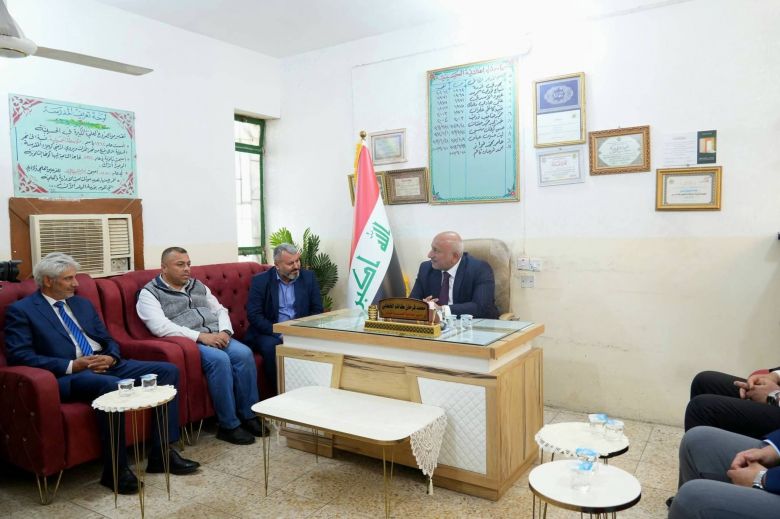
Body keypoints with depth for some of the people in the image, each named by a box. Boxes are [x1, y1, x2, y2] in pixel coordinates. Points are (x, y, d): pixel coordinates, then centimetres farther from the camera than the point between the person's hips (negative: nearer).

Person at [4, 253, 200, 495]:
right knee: (111, 385, -39)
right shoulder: (20, 310, 2)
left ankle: (162, 453, -9)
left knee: (168, 370, -10)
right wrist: (71, 365, -19)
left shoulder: (82, 303, 21)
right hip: (67, 375, -7)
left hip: (106, 365, 7)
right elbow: (20, 356, -10)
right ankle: (115, 468, -21)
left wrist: (110, 357, -3)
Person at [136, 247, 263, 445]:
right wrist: (200, 336, -21)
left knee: (244, 353, -22)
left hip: (217, 337, 6)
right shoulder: (150, 293, 1)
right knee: (219, 359, -32)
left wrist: (224, 331, -4)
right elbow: (161, 327, -14)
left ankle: (249, 415, -11)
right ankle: (228, 425, -20)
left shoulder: (198, 286, 20)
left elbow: (220, 310, 19)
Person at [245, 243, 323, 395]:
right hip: (269, 332, -1)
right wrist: (279, 333, -19)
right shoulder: (260, 280, -1)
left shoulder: (309, 277, 5)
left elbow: (317, 310, 5)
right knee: (271, 346, -33)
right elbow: (254, 315, -8)